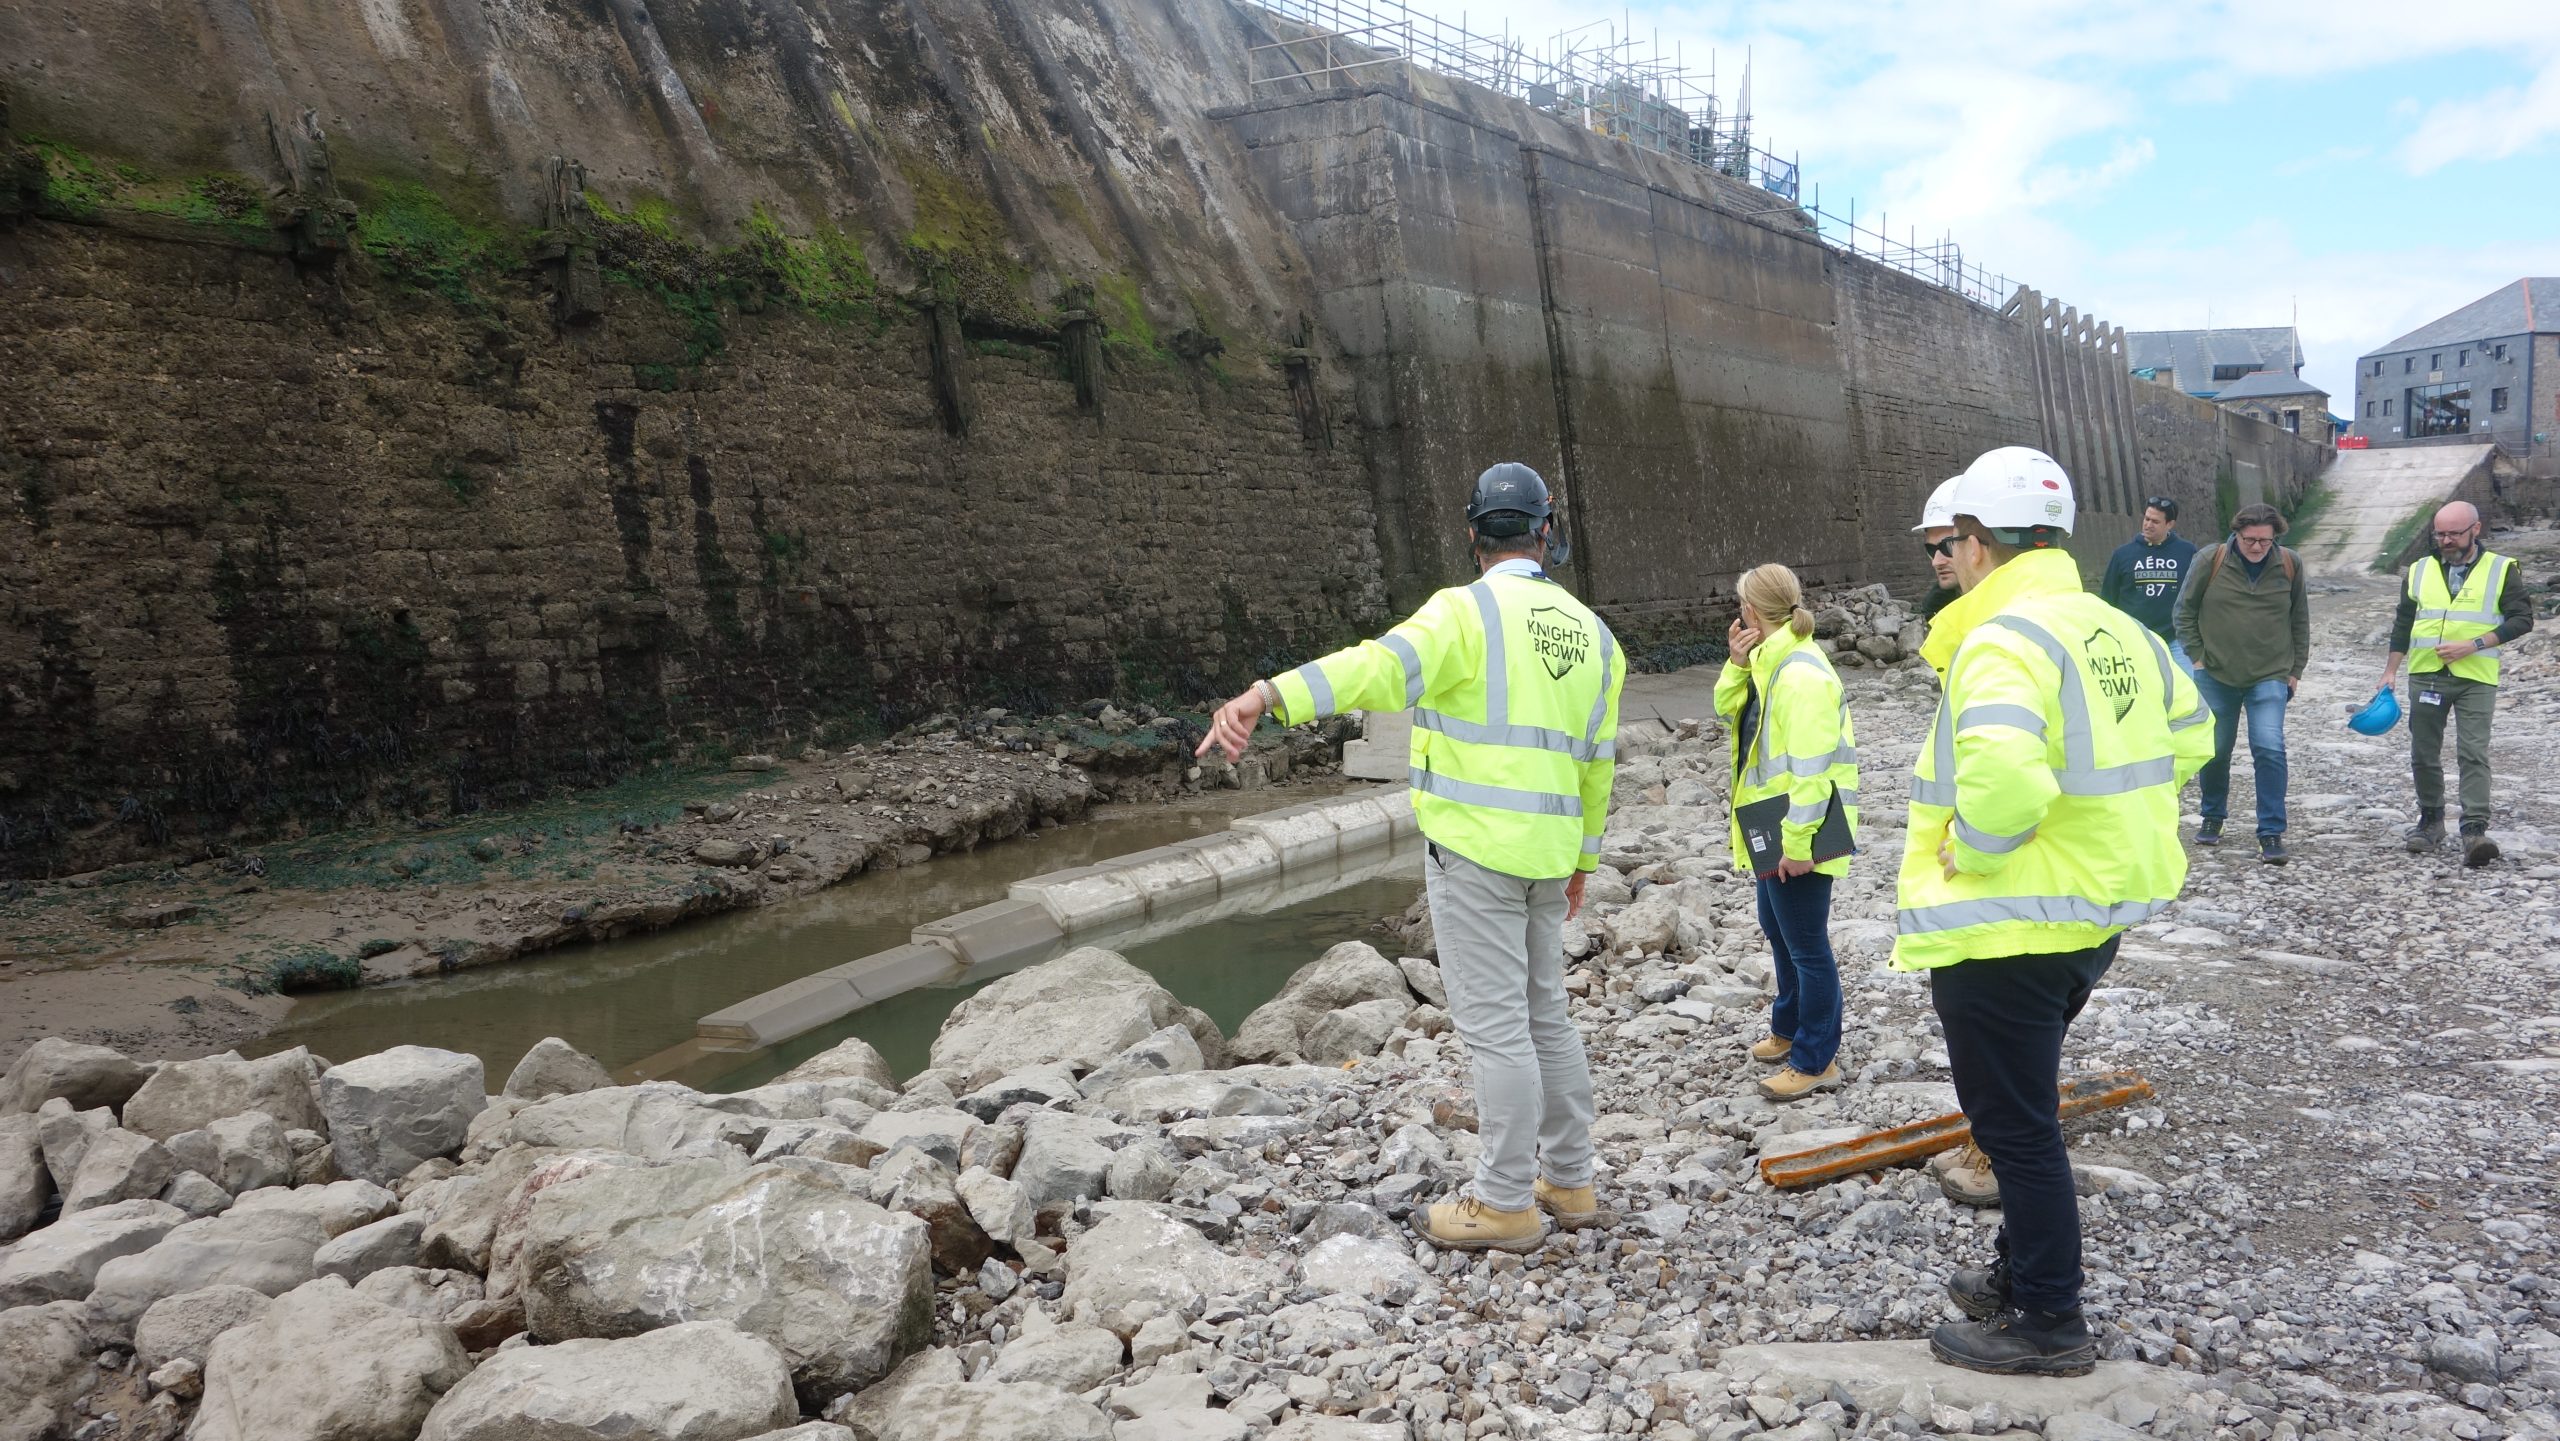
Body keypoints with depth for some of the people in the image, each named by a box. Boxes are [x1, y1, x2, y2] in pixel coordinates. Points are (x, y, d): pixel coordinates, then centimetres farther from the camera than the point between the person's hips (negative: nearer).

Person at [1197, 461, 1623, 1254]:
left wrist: (1266, 697, -44)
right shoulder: (1590, 631, 10)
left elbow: (1382, 666, -32)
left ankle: (1505, 1203, 10)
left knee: (1494, 1025, 0)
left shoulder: (1466, 611, -11)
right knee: (1544, 1016, 18)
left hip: (1474, 848, -7)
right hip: (1545, 853, 7)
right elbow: (1595, 760, 15)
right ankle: (1569, 1182, 28)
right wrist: (1583, 858, 27)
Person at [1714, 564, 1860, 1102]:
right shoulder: (1770, 660, 8)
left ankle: (1816, 1060, 11)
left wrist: (1797, 842, -24)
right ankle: (1790, 1029, 41)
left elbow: (1811, 767, -25)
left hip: (1798, 837, -11)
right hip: (1771, 829, 11)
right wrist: (1738, 665, -3)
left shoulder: (1802, 673, -24)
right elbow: (1729, 711, 14)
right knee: (1779, 931, 24)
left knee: (1806, 946, 0)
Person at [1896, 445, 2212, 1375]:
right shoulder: (2120, 631, 7)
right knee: (2024, 1112, 24)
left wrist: (1968, 852, -19)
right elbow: (2188, 735, 20)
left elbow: (2001, 779, -37)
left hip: (2004, 929, -9)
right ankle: (2022, 1277, 38)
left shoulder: (2002, 639, -22)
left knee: (2015, 1126, 5)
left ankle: (2048, 1326, 18)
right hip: (2092, 912, 10)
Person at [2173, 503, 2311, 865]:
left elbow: (2300, 621, 10)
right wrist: (2197, 657, -2)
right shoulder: (2210, 561, -7)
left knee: (2270, 750, -13)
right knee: (2216, 750, 10)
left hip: (2270, 677, 0)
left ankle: (2271, 833, -5)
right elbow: (2185, 610, 3)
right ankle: (2212, 817, 32)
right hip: (2216, 676, 0)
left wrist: (2295, 669, 8)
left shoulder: (2290, 565, -1)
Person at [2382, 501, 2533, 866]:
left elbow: (2521, 619, -3)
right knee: (2423, 754, 8)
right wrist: (2390, 672, 11)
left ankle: (2475, 829, -14)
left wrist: (2473, 646, -15)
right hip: (2425, 676, 3)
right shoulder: (2420, 570, 10)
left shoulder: (2502, 570, 1)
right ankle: (2430, 821, 23)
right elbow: (2403, 624, 16)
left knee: (2474, 753, -11)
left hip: (2476, 679, -3)